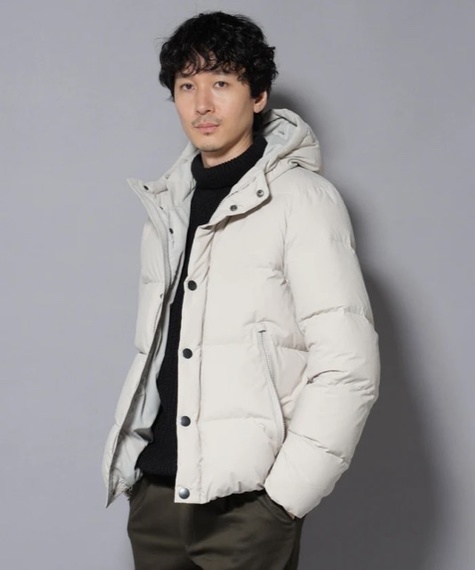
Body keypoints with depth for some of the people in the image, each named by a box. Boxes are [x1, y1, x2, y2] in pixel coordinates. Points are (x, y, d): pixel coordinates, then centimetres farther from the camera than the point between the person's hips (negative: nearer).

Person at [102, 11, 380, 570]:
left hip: (245, 503, -5)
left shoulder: (301, 199, -6)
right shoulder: (168, 206, 13)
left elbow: (348, 367, -12)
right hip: (155, 492, 5)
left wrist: (284, 496, -13)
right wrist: (130, 463, 8)